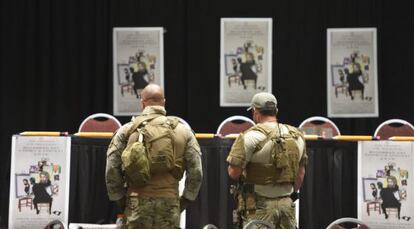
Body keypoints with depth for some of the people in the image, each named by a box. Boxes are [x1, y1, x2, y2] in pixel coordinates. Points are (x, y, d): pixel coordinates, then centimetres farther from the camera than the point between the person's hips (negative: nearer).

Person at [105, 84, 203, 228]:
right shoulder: (183, 131, 7)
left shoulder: (127, 130, 3)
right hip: (170, 203, 1)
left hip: (137, 204, -1)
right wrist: (184, 201, 13)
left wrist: (120, 201, 11)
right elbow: (196, 172, 3)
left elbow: (112, 170, 0)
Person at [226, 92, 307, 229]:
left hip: (260, 205, -5)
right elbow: (301, 172, 15)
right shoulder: (297, 135, 8)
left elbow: (233, 172, -15)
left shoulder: (251, 136, -12)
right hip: (287, 203, 5)